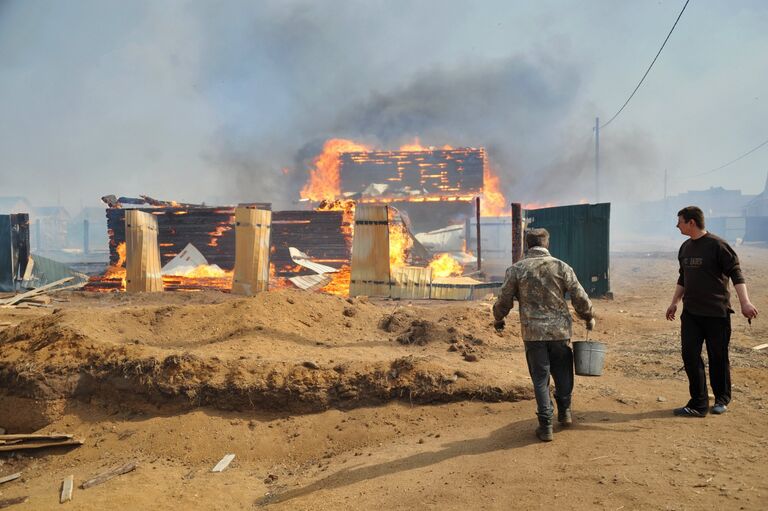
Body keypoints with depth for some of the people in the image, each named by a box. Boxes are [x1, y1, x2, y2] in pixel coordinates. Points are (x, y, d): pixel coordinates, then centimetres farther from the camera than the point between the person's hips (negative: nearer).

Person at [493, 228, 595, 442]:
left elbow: (504, 300, 0)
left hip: (533, 333, -1)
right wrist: (589, 318, 17)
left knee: (540, 378, 7)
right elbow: (580, 297, 0)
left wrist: (498, 320, 19)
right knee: (563, 374, 21)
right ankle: (564, 412, 36)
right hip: (560, 331, 1)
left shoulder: (516, 269, -3)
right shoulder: (561, 267, -1)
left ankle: (546, 426, 9)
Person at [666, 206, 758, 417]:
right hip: (690, 313, 6)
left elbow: (736, 274, -14)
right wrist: (674, 303, 21)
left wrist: (745, 302, -24)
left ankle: (722, 400, 25)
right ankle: (698, 404, 6)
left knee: (718, 357, 6)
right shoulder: (685, 247, 11)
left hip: (716, 313, -6)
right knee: (690, 355, 0)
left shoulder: (717, 245, -11)